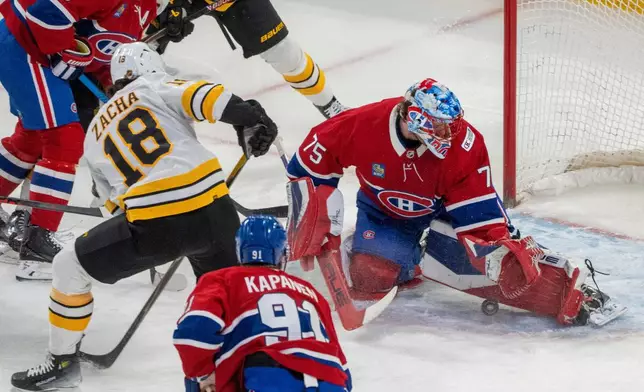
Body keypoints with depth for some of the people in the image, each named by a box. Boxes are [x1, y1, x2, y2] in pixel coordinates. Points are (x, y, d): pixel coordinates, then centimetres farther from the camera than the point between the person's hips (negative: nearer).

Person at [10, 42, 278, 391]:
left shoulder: (94, 135, 25)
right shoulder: (157, 87, 16)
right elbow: (201, 95, -6)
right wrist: (248, 118, -10)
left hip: (151, 223, 0)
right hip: (211, 210, 0)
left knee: (70, 267, 18)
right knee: (226, 276, 29)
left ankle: (62, 362, 22)